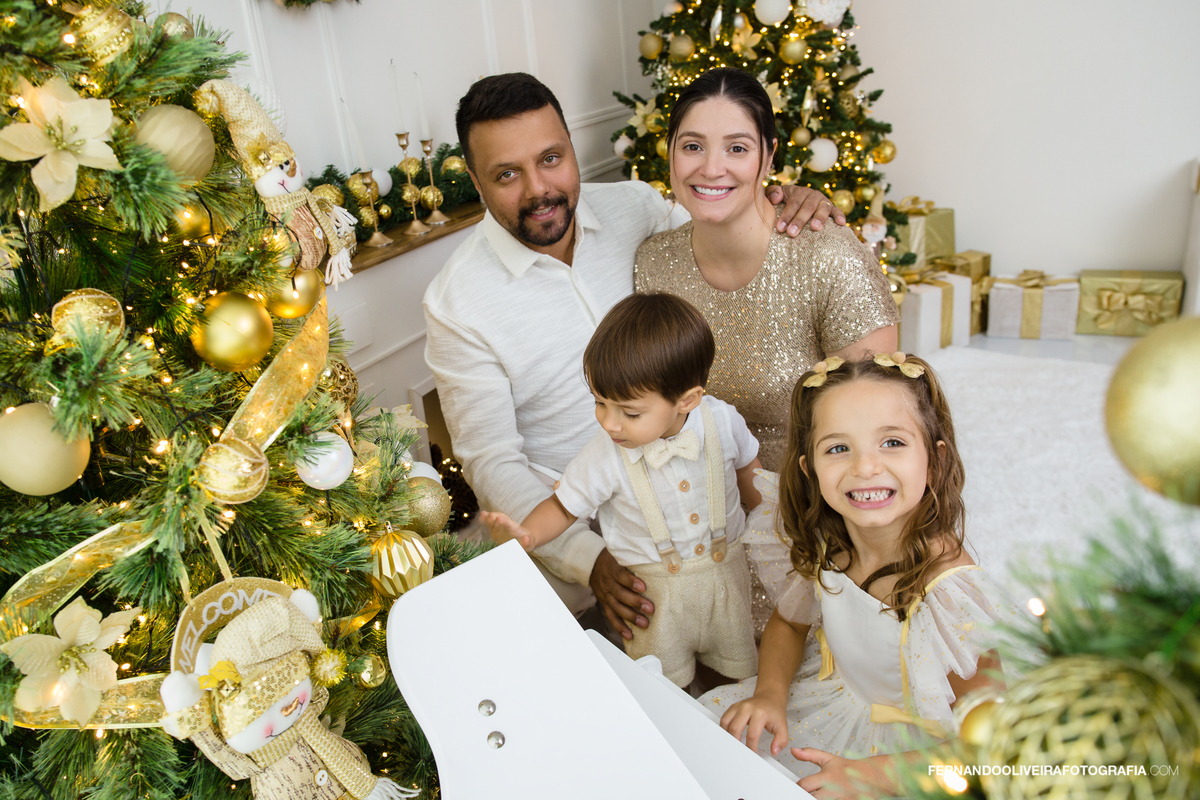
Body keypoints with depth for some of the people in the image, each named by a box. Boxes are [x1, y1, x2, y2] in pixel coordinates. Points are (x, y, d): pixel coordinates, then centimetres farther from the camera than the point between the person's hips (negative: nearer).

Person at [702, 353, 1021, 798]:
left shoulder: (953, 595, -31)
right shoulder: (828, 548, -14)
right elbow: (788, 622, 7)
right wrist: (770, 693, -12)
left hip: (901, 754, -5)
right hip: (829, 703, 6)